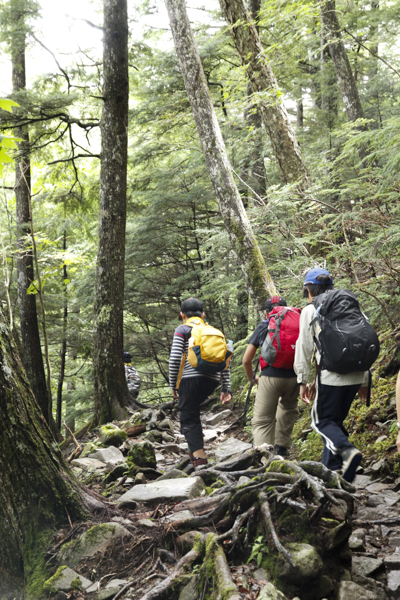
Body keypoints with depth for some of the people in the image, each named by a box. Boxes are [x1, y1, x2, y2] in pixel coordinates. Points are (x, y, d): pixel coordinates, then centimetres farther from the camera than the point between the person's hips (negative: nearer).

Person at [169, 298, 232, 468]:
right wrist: (226, 388, 16)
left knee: (189, 419, -1)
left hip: (191, 378, -5)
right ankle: (196, 447, 22)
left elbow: (175, 358, -6)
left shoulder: (182, 330, 6)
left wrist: (173, 385, 3)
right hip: (213, 379, 6)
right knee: (192, 408, 27)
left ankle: (199, 457, -16)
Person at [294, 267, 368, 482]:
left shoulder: (310, 310, 2)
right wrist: (364, 381, 20)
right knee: (336, 419, 19)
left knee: (322, 420, 5)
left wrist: (303, 381, 4)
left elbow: (304, 348, -2)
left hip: (331, 374, -6)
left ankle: (348, 450, -21)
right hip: (356, 375, 6)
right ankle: (331, 466, 18)